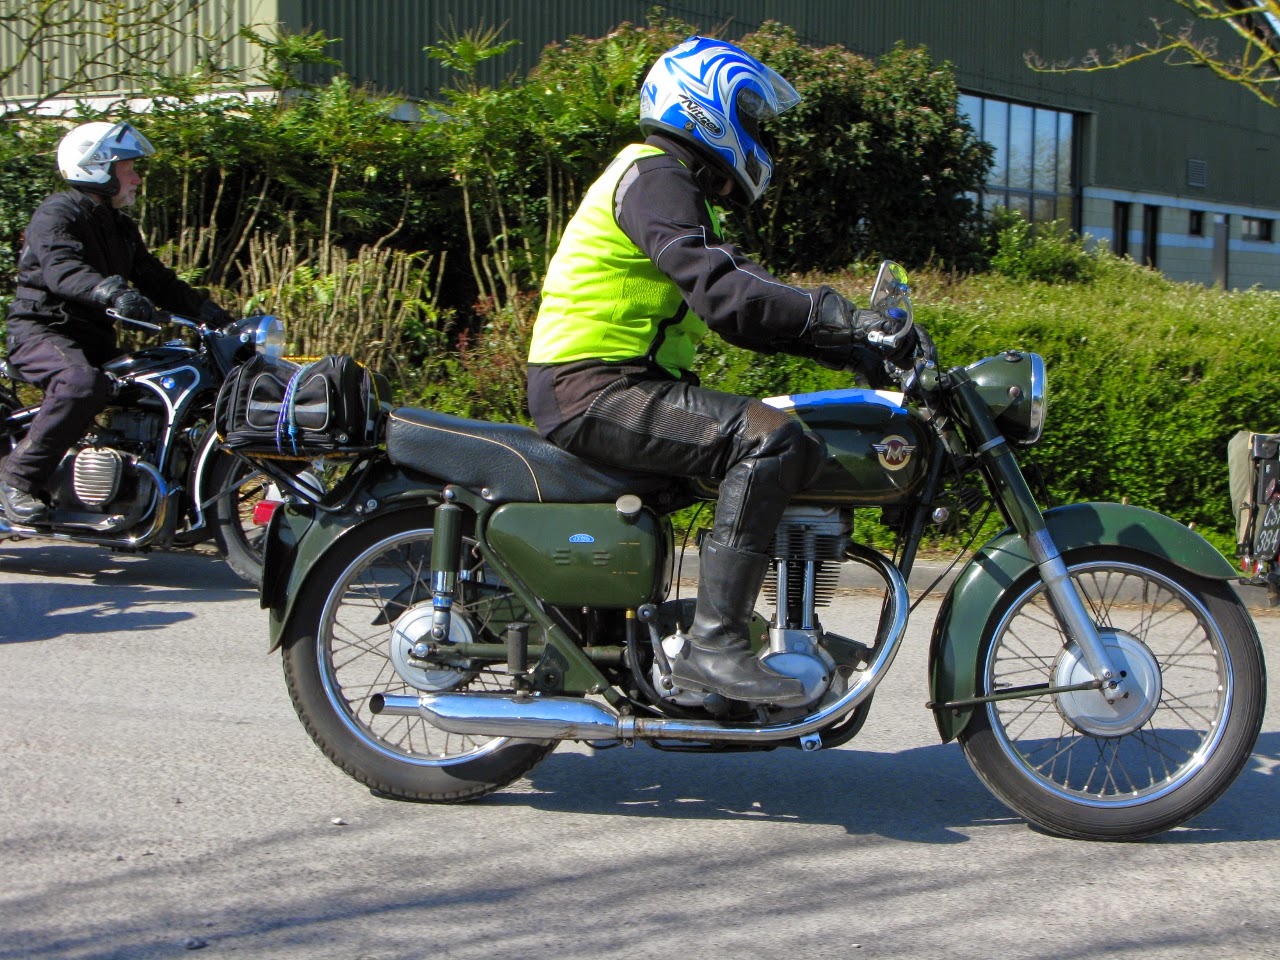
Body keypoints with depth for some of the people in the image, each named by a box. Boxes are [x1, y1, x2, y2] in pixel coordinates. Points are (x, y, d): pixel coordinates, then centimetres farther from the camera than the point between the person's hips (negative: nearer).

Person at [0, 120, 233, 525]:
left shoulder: (120, 227, 20)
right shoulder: (57, 214, -11)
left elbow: (155, 279, 18)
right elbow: (61, 269, -30)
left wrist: (205, 309, 4)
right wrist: (112, 292, -48)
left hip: (95, 337, 9)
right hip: (41, 331, -9)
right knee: (84, 384, -38)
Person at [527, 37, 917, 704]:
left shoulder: (684, 189, 23)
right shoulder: (652, 175, -10)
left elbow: (747, 303, 16)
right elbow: (718, 289, -26)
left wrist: (847, 348, 5)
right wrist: (836, 316, -29)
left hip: (627, 385, 10)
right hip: (593, 389, -10)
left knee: (810, 454, 10)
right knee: (767, 438, -27)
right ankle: (712, 643, -30)